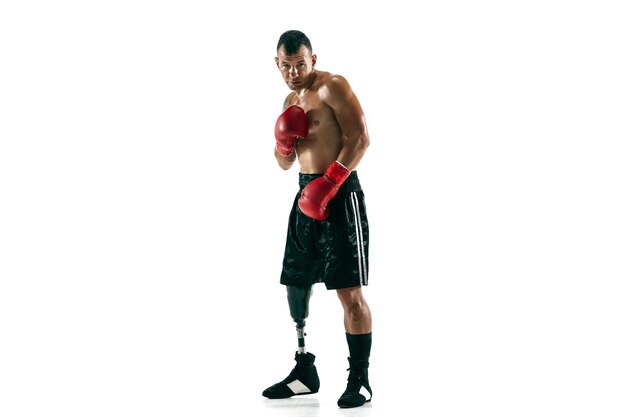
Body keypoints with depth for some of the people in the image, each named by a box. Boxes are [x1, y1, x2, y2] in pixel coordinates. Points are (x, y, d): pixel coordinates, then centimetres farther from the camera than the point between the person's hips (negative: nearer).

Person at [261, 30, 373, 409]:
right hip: (306, 196, 9)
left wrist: (330, 183, -25)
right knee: (295, 285, 12)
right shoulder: (291, 100, 19)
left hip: (340, 195, -9)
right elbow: (285, 163, 24)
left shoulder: (332, 87, -7)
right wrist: (284, 142, 1)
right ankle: (304, 372, 25)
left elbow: (360, 137, -17)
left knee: (349, 291, -9)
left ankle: (360, 381, -2)